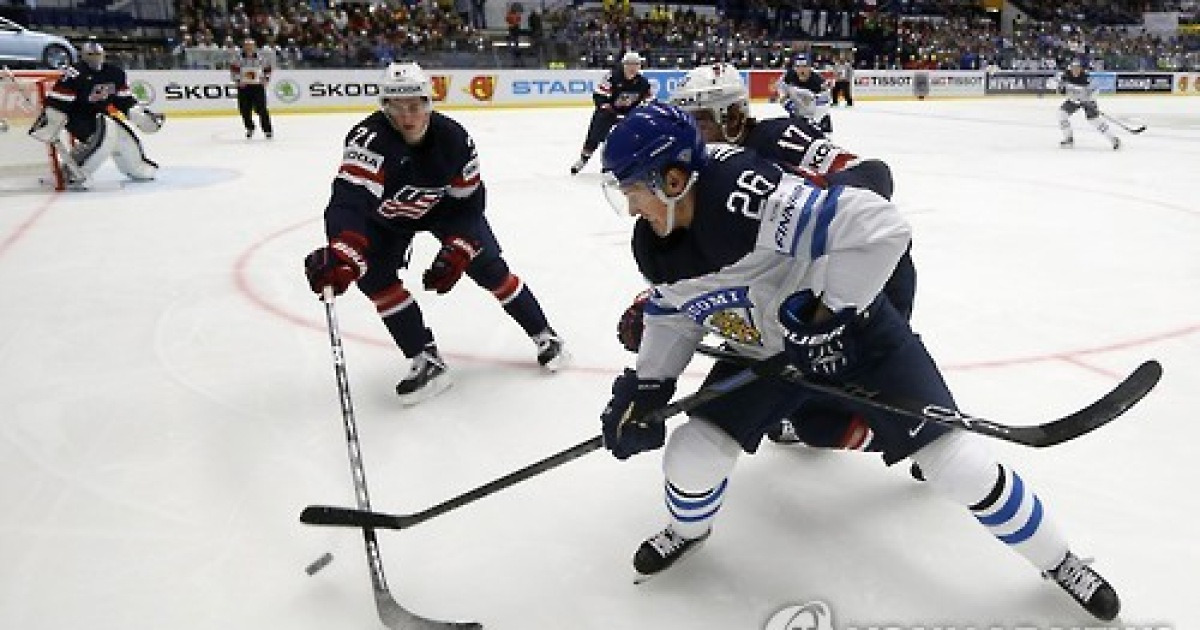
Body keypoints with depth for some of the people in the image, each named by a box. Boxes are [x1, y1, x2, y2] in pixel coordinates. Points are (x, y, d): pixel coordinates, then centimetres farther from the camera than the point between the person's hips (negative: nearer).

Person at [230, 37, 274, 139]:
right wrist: (238, 80, -10)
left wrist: (266, 79, 2)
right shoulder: (238, 56, -3)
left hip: (258, 85, -1)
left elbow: (268, 67, 12)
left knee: (261, 108, -8)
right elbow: (233, 69, -1)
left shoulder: (261, 56, 0)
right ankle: (249, 128, 22)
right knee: (245, 109, 2)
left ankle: (268, 129, -2)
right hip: (243, 86, 1)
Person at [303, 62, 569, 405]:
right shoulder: (369, 137, -37)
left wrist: (456, 252, -29)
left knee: (487, 266, -8)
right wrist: (341, 254, -69)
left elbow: (469, 201, -17)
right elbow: (349, 199, -52)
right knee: (374, 276, -18)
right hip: (386, 214, 0)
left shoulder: (453, 138, -28)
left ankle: (543, 335, 12)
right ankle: (427, 362, -8)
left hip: (444, 206, 0)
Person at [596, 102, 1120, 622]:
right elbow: (673, 316, 9)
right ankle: (689, 527, 32)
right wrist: (643, 387, 1)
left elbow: (881, 227, -38)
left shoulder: (749, 200, -35)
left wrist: (827, 309, -29)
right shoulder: (662, 244, -8)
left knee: (956, 462, -6)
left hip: (852, 332, -6)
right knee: (690, 456, -4)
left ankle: (1058, 561, 21)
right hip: (766, 352, 6)